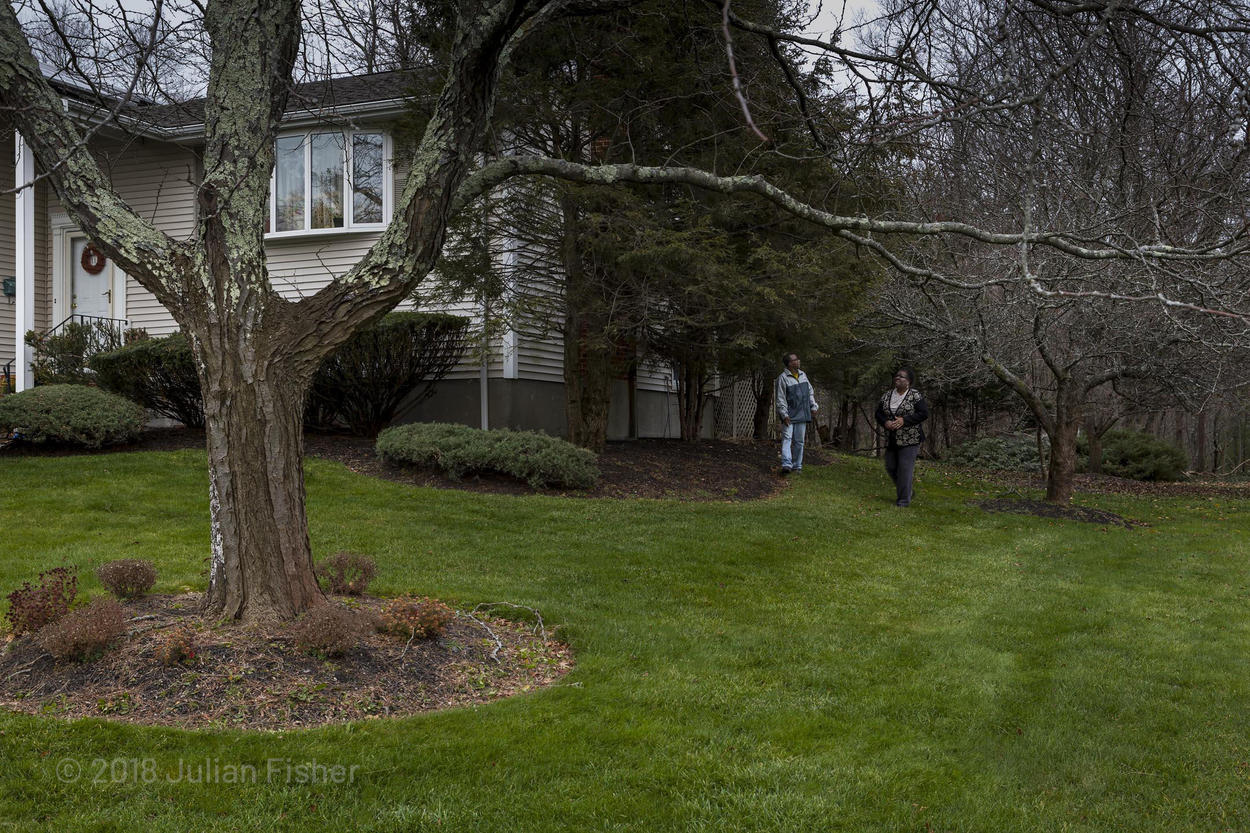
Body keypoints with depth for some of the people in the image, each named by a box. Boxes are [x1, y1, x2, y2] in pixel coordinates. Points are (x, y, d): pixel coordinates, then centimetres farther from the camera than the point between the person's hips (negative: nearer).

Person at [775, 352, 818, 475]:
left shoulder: (803, 375, 11)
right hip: (789, 416, -6)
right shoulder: (783, 378, -9)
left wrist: (813, 406, 11)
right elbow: (780, 399, -11)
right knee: (787, 439, -14)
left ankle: (797, 466, 16)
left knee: (799, 441, 9)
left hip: (801, 414, 6)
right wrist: (784, 414, -17)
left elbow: (810, 392, 21)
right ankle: (786, 465, -23)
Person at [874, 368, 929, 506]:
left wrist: (904, 420, -19)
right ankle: (907, 491, 31)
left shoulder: (915, 395, -6)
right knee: (890, 467, 11)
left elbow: (924, 413, -11)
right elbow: (878, 413, 11)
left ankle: (904, 500, 1)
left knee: (905, 468, -8)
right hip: (891, 440, 6)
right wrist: (885, 423, -10)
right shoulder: (887, 395, 9)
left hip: (909, 439, -6)